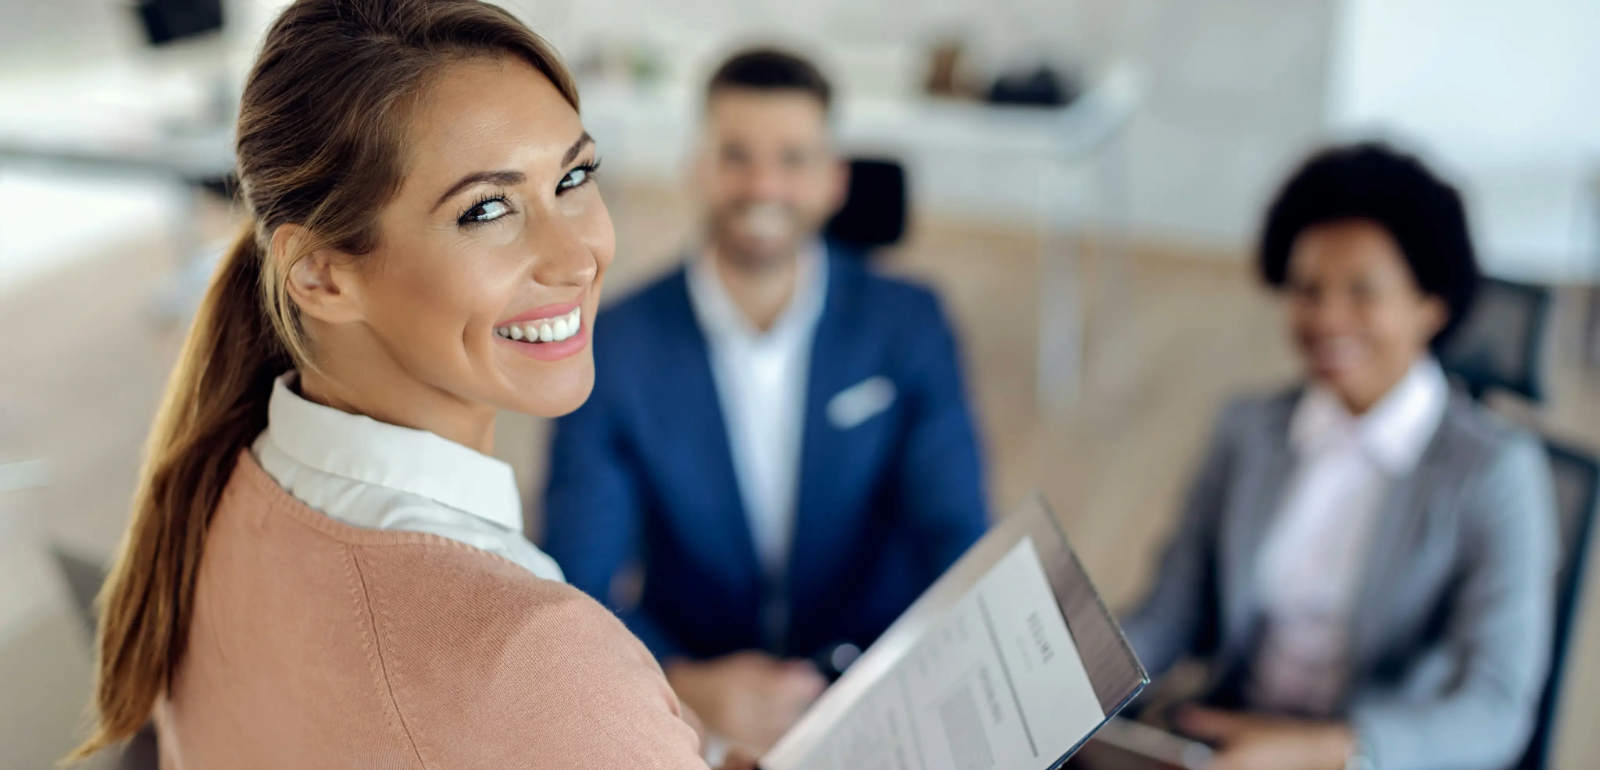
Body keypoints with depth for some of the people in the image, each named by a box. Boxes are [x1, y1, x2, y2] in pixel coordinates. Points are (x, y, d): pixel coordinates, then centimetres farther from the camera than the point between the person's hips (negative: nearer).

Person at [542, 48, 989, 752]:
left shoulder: (908, 325, -1)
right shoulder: (613, 349, -5)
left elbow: (957, 541, -4)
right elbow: (578, 580, -8)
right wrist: (686, 686, -26)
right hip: (687, 714, 0)